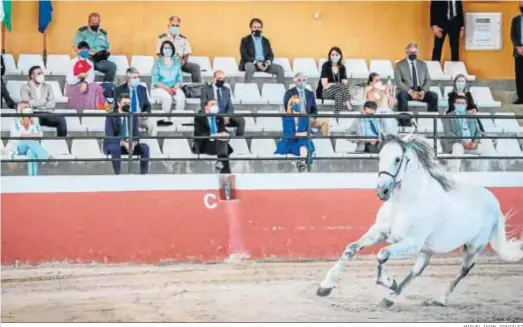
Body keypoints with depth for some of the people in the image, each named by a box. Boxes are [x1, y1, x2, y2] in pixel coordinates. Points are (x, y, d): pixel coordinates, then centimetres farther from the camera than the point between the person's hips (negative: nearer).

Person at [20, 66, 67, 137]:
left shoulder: (47, 87, 17)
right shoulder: (25, 87, 8)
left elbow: (52, 104, 4)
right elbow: (27, 103, -9)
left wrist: (35, 103, -6)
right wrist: (44, 101, 1)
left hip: (47, 114, 3)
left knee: (61, 120, -27)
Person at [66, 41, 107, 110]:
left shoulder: (90, 63, 10)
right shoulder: (72, 62, -3)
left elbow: (91, 77, -8)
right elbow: (69, 80, -10)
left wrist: (85, 83, -29)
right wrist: (79, 77, -26)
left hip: (85, 85, 4)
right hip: (73, 86, -4)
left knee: (96, 87, -27)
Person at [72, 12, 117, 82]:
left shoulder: (103, 33, 18)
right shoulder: (82, 31, 5)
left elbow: (108, 48, 21)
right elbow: (76, 47, -2)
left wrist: (107, 52, -5)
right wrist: (90, 53, -14)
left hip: (101, 60, 4)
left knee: (112, 66, -27)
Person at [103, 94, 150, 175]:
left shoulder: (133, 117, 4)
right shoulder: (111, 117, -10)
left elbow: (136, 135, -1)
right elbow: (109, 136, -19)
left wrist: (133, 143, -25)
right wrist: (124, 143, -32)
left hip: (129, 145, 4)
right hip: (113, 144, -4)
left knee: (145, 147, -21)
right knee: (116, 148, -39)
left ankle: (143, 175, -22)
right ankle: (117, 174, -33)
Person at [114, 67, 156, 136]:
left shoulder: (143, 89, 11)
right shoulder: (119, 90, 2)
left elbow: (147, 105, 15)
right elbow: (116, 108, 0)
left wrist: (146, 112, -9)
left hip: (141, 117, 3)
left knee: (152, 122, -28)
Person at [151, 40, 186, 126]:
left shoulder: (177, 62, 10)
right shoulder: (158, 62, 0)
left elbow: (180, 79, 6)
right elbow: (155, 81, -6)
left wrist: (175, 88, -14)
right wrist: (166, 88, -19)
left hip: (174, 88, 3)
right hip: (159, 88, -3)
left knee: (181, 97, -29)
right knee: (167, 97, -35)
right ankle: (167, 119, -22)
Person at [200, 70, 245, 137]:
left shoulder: (227, 90, 16)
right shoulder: (205, 89, 2)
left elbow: (230, 107, 10)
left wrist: (227, 117, -14)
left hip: (225, 117, 4)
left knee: (241, 120, -21)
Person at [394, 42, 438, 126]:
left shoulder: (423, 64, 16)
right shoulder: (399, 65, 4)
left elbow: (428, 80, 9)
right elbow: (398, 82, -7)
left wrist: (423, 91, -13)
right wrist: (410, 92, -21)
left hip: (421, 91, 3)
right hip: (406, 91, -3)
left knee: (433, 96, -25)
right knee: (402, 96, -38)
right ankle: (404, 123, -34)